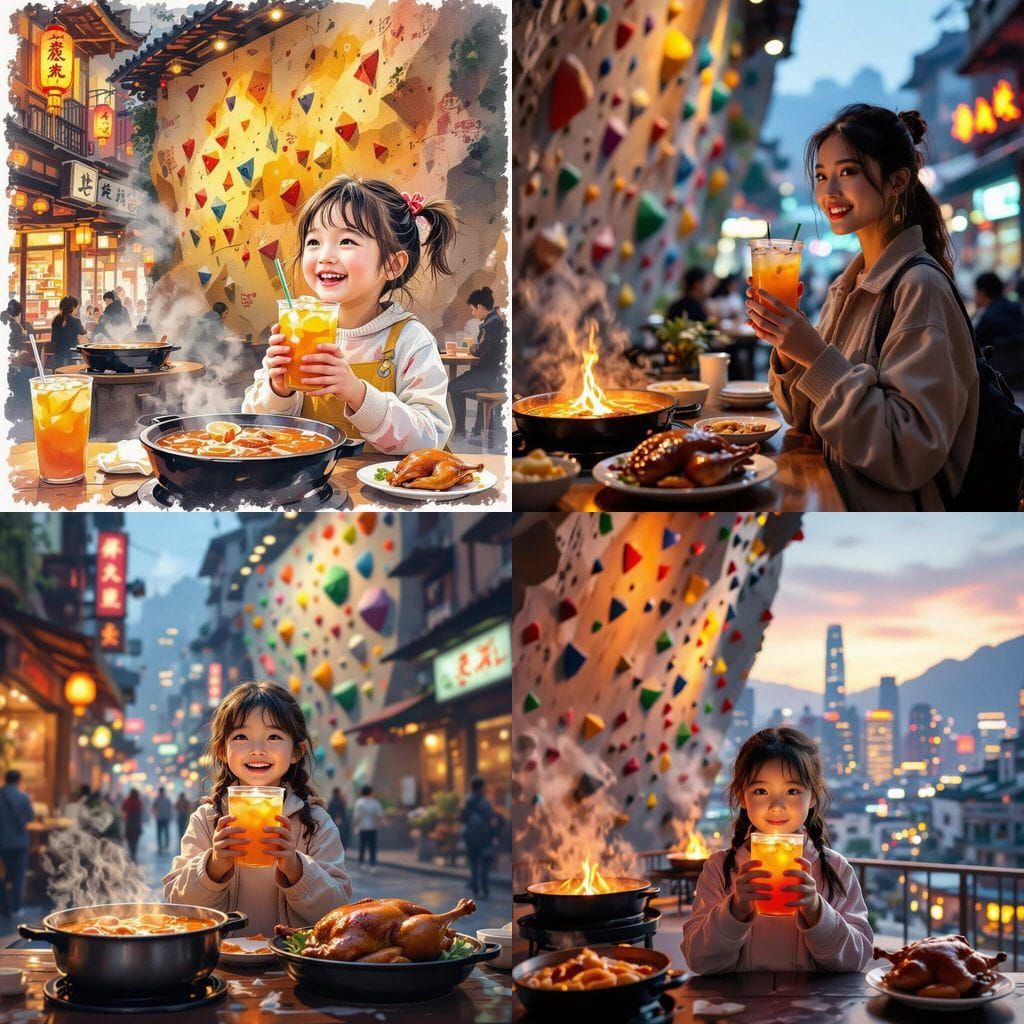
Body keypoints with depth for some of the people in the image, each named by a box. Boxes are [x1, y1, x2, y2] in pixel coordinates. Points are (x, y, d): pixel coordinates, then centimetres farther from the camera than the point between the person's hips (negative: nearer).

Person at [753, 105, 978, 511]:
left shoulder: (919, 287, -15)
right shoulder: (847, 287, 9)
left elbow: (913, 453, -22)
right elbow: (808, 421, 11)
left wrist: (818, 358, -24)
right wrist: (788, 348, -7)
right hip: (829, 500, 7)